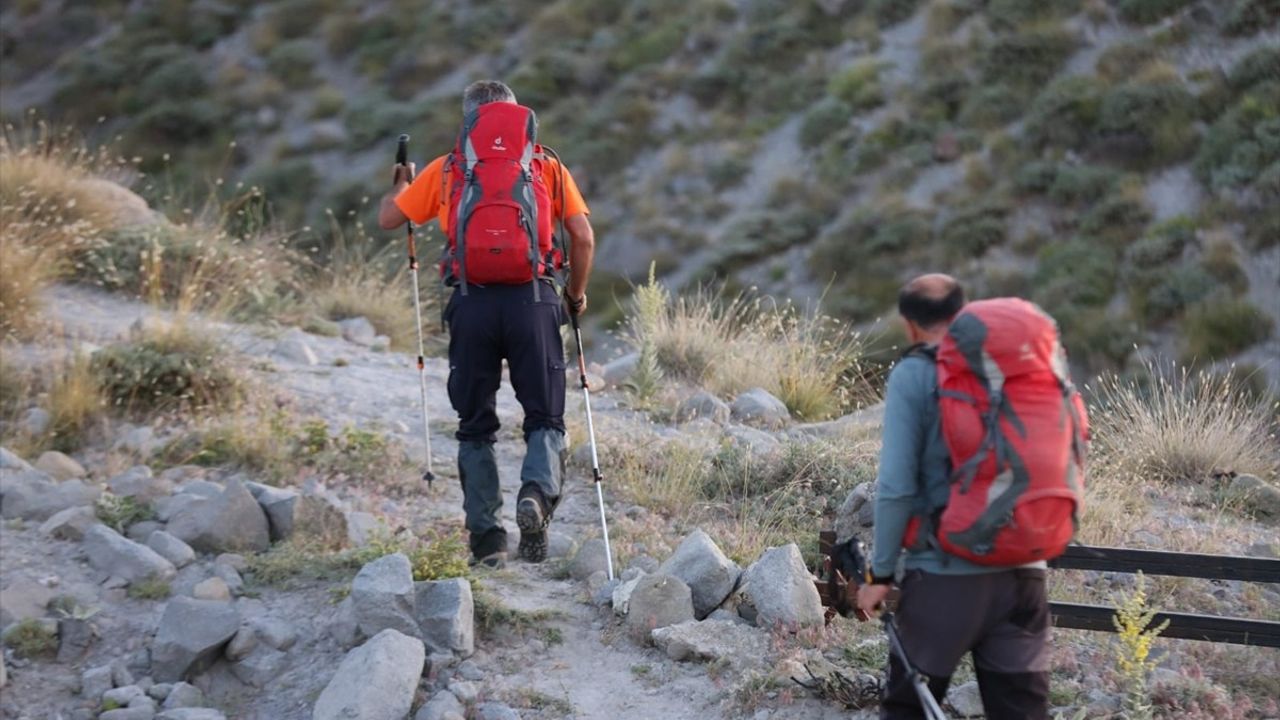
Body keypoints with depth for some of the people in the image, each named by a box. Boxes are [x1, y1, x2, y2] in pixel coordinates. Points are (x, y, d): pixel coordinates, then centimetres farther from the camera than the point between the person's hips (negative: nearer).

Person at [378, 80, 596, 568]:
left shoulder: (445, 170, 11)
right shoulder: (547, 166, 11)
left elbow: (388, 219, 17)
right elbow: (583, 238, 3)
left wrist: (402, 184, 39)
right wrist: (577, 293, 19)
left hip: (471, 303, 1)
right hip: (532, 299, 0)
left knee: (476, 425, 12)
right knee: (544, 417, 10)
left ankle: (486, 537, 8)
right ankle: (537, 492, -19)